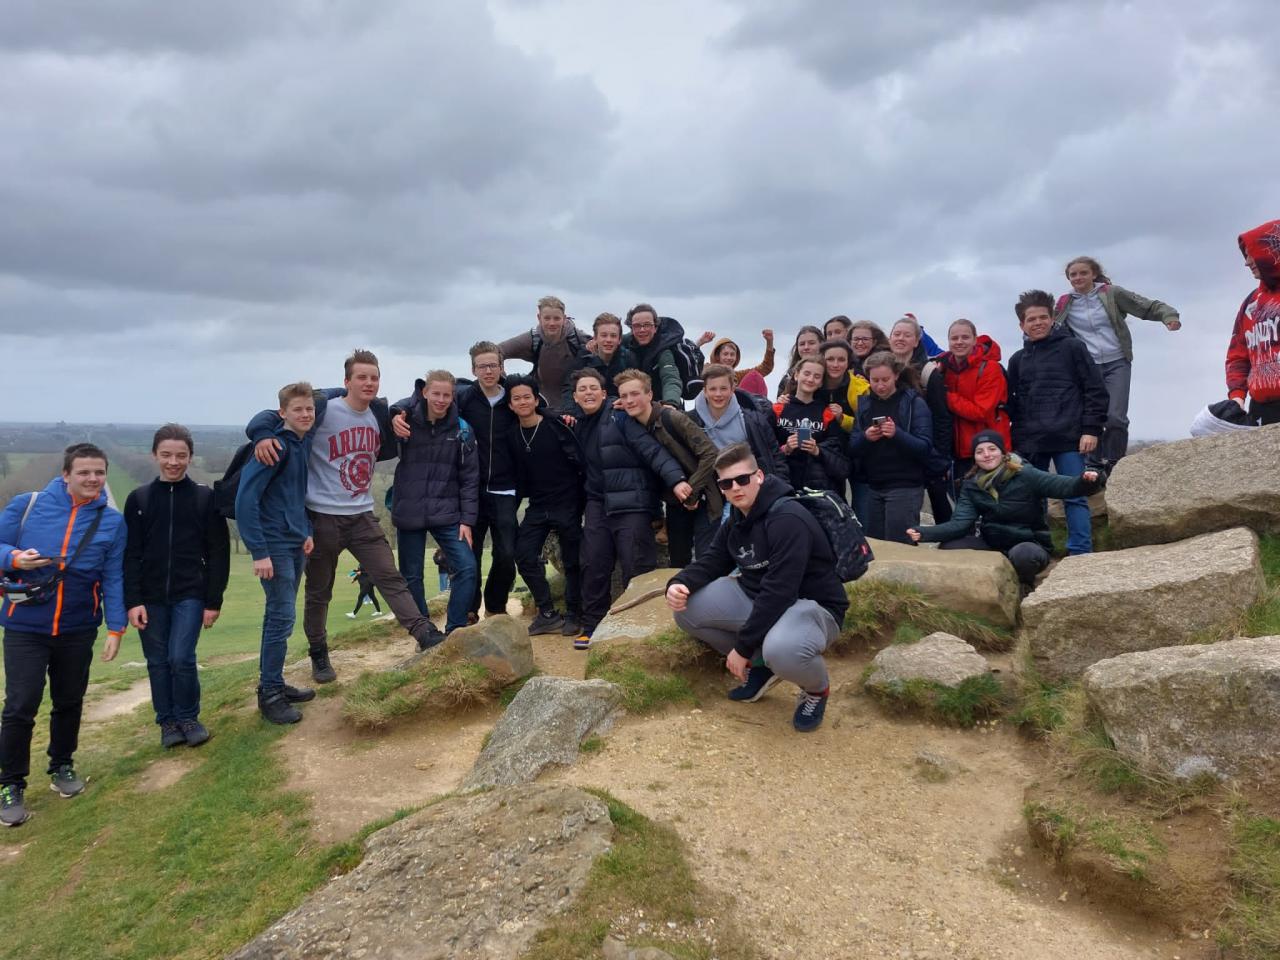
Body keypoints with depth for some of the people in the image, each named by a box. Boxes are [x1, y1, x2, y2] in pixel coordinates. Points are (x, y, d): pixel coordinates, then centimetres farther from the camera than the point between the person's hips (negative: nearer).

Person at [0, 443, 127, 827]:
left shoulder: (112, 522, 0)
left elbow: (113, 578, 1)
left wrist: (116, 627, -3)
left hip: (78, 629, 2)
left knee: (69, 703, 14)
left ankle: (62, 766, 36)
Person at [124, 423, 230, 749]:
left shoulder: (206, 497, -2)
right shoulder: (138, 498, 3)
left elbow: (219, 554, -1)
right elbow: (131, 555, 3)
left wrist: (214, 601, -4)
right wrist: (133, 601, -6)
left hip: (191, 595, -2)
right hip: (150, 597, 2)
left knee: (181, 658, -8)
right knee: (158, 662, 8)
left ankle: (188, 718, 13)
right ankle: (167, 721, 24)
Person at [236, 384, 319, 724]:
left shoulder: (305, 444, 9)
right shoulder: (276, 446, -16)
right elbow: (246, 498, -20)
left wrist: (308, 531, 10)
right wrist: (259, 552, -21)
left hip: (297, 544, 8)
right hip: (275, 546, -8)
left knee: (279, 616, 15)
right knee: (282, 617, -5)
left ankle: (274, 684, 26)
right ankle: (269, 694, 7)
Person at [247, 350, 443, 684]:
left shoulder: (380, 412, 5)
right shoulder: (323, 407, -12)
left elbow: (384, 451, 22)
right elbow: (271, 417, -13)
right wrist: (262, 436, -35)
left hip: (362, 516, 4)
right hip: (322, 517, -4)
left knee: (390, 577, -2)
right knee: (319, 591, 10)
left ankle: (424, 633, -3)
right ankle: (318, 655, 25)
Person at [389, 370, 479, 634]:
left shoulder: (461, 430, -1)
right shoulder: (407, 421, -3)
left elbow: (470, 478, 0)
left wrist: (467, 520, -4)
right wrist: (395, 415, -26)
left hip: (447, 514, 1)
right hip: (409, 513, 0)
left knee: (467, 568, -9)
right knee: (412, 577, 6)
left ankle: (454, 631, 5)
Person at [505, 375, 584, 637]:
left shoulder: (555, 426, -10)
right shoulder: (512, 436, 5)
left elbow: (579, 460, -10)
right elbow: (519, 473, 14)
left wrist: (582, 497, -11)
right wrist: (524, 494, 7)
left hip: (567, 504, -5)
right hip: (537, 507, 5)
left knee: (572, 561, 4)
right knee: (524, 556, -4)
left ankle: (573, 615, 21)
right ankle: (548, 614, 9)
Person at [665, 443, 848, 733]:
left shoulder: (788, 521, -26)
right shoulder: (736, 520, 4)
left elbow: (778, 593, -30)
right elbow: (712, 561, 9)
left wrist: (743, 647, -24)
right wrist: (679, 584, -15)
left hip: (813, 605, -8)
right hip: (758, 598, 8)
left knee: (781, 650, -42)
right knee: (687, 606, -6)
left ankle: (817, 688, -2)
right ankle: (760, 665, 10)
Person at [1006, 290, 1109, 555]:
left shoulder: (1072, 347, 6)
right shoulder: (1017, 360, 17)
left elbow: (1096, 390, 0)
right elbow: (1011, 402, 18)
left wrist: (1091, 429, -8)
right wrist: (1016, 435, 8)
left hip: (1069, 438, -4)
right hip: (1029, 443, 4)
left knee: (1074, 497, -4)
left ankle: (1081, 554, -3)